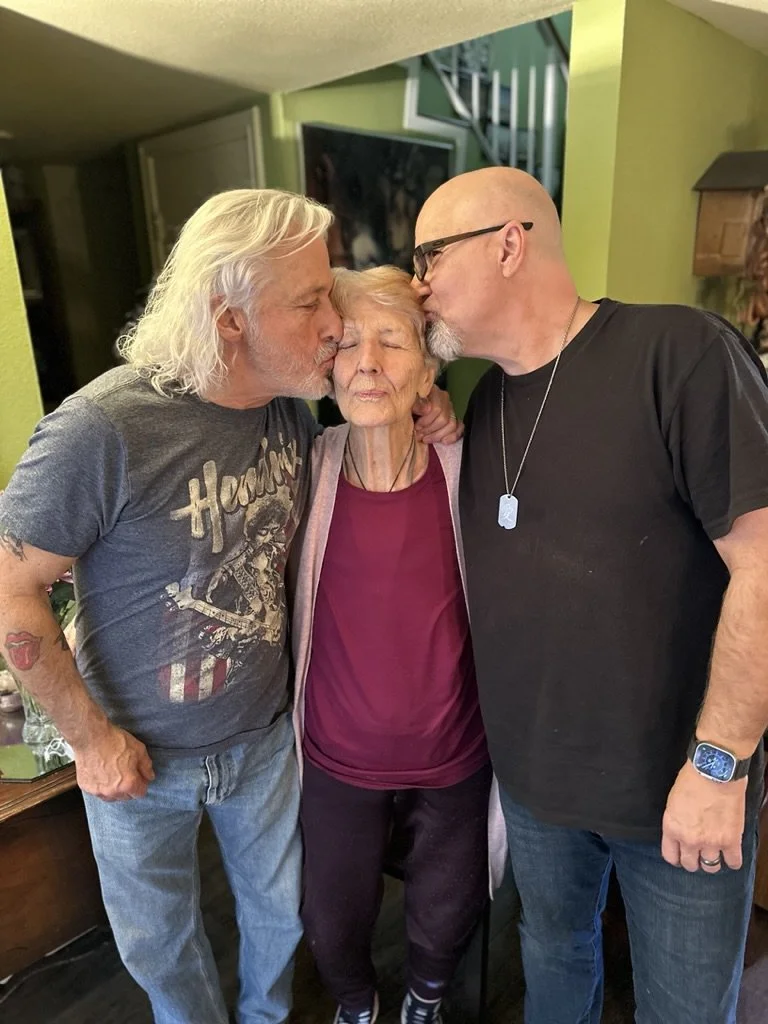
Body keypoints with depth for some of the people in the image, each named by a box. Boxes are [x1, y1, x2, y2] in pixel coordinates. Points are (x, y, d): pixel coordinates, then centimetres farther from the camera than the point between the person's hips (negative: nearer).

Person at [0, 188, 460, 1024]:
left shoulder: (292, 410, -11)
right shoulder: (103, 429, -29)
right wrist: (91, 736, -13)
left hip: (265, 736, 4)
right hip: (141, 758, -4)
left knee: (280, 911, 26)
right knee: (161, 948, 23)